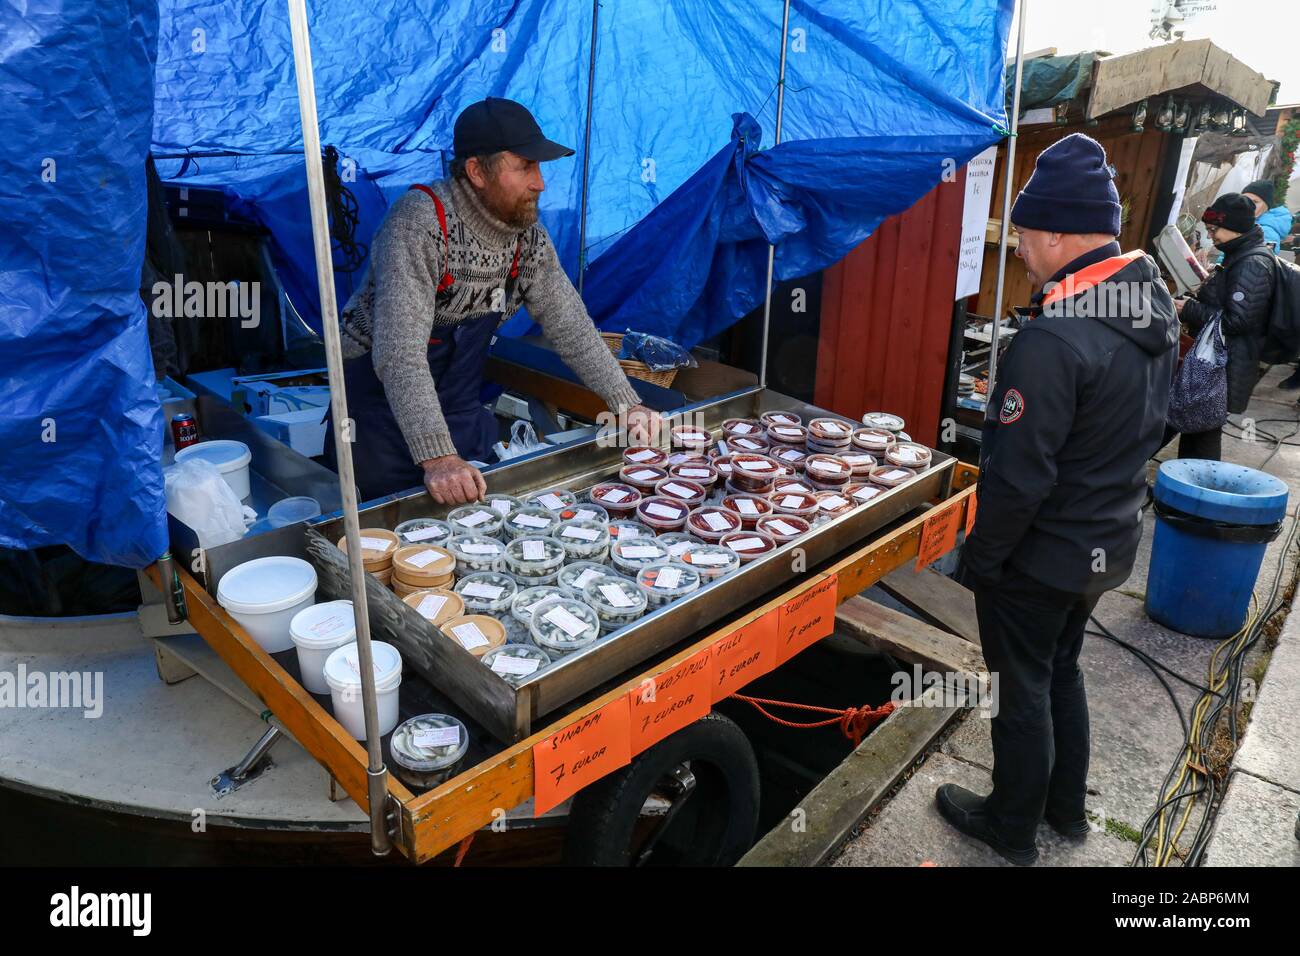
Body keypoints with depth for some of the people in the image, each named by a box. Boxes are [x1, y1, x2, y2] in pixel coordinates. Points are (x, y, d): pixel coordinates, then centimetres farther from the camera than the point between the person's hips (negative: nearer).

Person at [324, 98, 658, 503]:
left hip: (462, 415, 6)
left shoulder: (528, 235, -5)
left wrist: (628, 405, -5)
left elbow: (570, 326, 2)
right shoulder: (418, 225, -27)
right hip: (383, 410, -6)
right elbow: (399, 354, -36)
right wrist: (436, 458, -45)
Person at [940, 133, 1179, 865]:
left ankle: (1012, 827, 32)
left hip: (1043, 556, -8)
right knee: (1063, 670, 25)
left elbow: (1020, 475, -27)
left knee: (1025, 688, 11)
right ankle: (1066, 806, 44)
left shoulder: (1055, 340, -29)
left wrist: (980, 558, -14)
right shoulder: (1158, 308, 0)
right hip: (1111, 543, 8)